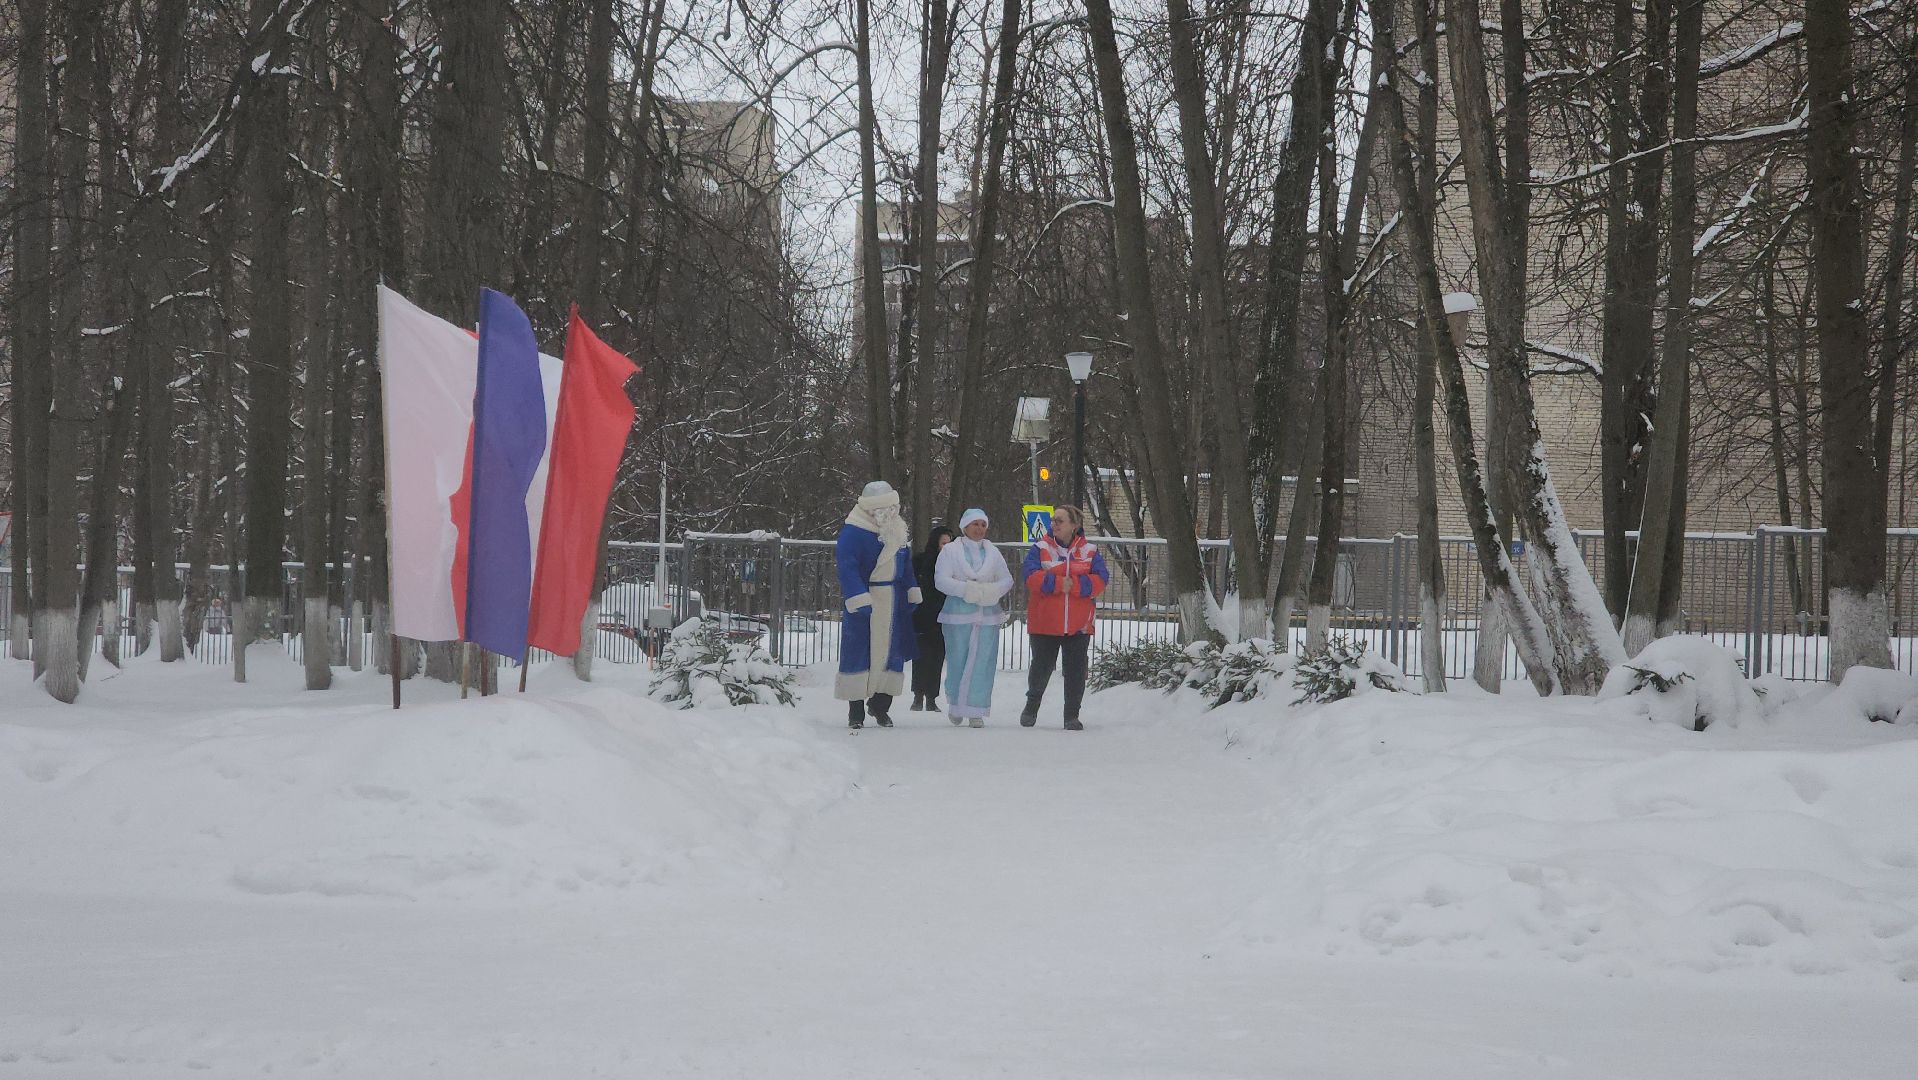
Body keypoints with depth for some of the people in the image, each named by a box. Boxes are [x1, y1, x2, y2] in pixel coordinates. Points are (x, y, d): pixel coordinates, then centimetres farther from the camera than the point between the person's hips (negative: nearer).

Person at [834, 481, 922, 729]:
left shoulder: (899, 531, 10)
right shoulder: (853, 531, -13)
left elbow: (906, 564, 22)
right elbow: (847, 566, -19)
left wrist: (912, 593, 19)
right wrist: (858, 600, -26)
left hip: (893, 597, 6)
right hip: (863, 595, -6)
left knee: (891, 648, 6)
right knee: (858, 650, -4)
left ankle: (881, 704, 17)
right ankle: (855, 709, 2)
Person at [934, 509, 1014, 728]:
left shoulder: (992, 552, 13)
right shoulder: (951, 550, 2)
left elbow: (1006, 579, 11)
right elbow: (941, 579, -8)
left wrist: (992, 591, -10)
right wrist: (967, 589, -19)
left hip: (988, 615, 3)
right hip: (958, 614, -3)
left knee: (983, 663, -3)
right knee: (958, 661, 0)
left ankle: (975, 710, 1)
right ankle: (956, 706, 19)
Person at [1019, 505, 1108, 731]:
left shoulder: (1089, 551, 5)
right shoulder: (1041, 548, 2)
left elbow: (1099, 581, -7)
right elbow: (1031, 576, -13)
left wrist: (1073, 584, -19)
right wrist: (1060, 583, -19)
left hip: (1078, 625, 1)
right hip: (1045, 624, -1)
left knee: (1076, 671, 3)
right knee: (1042, 667, 6)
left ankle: (1072, 715, 13)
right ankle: (1032, 704, 29)